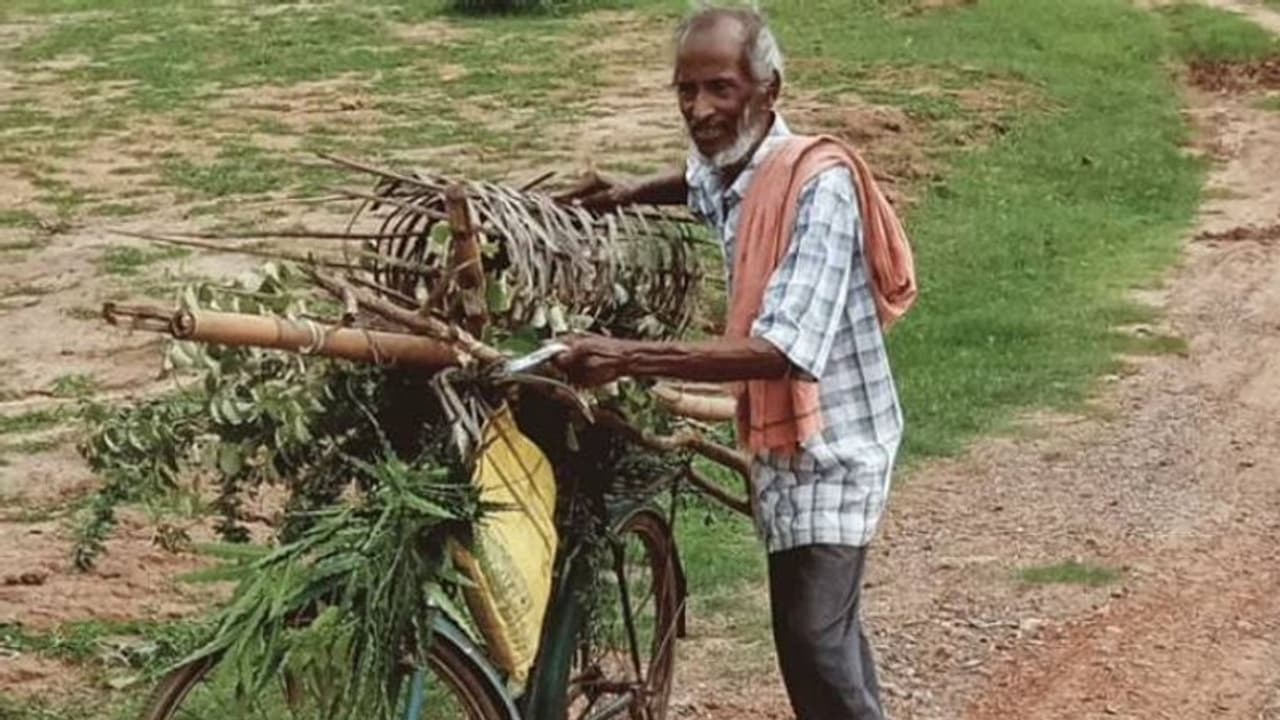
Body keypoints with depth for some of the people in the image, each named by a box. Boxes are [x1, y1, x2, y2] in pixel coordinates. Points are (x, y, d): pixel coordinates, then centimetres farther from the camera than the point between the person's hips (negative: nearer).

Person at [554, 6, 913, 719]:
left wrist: (631, 357, -42)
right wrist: (629, 194, 10)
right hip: (780, 436, 9)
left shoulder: (817, 186, -25)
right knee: (824, 620, 19)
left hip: (829, 441, -9)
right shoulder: (726, 170, 1)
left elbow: (781, 350, -36)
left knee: (814, 632, -15)